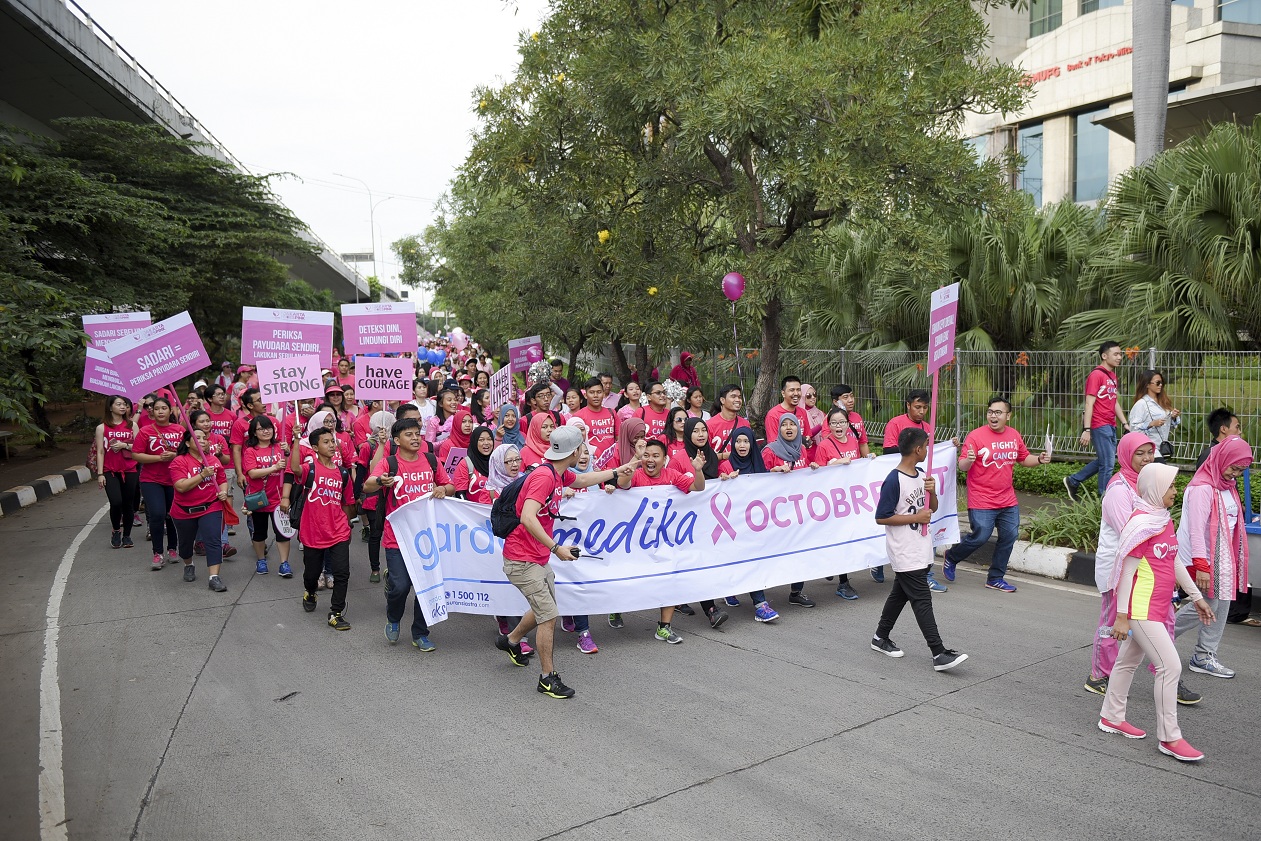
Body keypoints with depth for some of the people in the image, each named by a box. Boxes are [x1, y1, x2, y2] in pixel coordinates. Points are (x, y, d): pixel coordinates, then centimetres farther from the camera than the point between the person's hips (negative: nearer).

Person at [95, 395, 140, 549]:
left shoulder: (132, 425, 8)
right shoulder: (102, 428, 4)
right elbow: (100, 452, 2)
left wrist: (125, 445, -11)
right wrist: (100, 474, -3)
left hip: (130, 470, 2)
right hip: (110, 471, -2)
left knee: (128, 504, 4)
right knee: (116, 502, -16)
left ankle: (126, 535, 17)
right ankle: (116, 530, 8)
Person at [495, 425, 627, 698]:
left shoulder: (559, 475, 4)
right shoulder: (543, 476, -25)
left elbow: (583, 479, 27)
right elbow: (527, 518, -35)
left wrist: (617, 472, 35)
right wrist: (556, 548, -34)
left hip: (539, 558, 10)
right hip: (522, 560, -10)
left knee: (545, 610, 24)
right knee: (549, 615, -8)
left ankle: (511, 640, 48)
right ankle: (548, 678, 5)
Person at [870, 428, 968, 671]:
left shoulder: (921, 475, 8)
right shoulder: (894, 481, -18)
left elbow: (932, 508, 17)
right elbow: (881, 517, -18)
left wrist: (932, 491, -4)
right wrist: (916, 517, -17)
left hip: (920, 550, 8)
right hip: (905, 554, -8)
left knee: (900, 593, 17)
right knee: (922, 600, -7)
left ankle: (881, 637, 30)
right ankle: (939, 653, -6)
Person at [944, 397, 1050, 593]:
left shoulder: (1014, 435, 5)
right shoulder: (976, 436, -13)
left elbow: (1024, 458, 20)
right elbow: (962, 467, -14)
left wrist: (1039, 459, 0)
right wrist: (969, 460, -36)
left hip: (1008, 501, 6)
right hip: (982, 502, -6)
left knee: (1009, 536, 8)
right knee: (980, 537, -5)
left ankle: (995, 578, 23)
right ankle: (951, 557, 23)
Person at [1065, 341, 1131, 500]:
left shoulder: (1112, 375, 15)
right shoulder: (1096, 375, -12)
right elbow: (1089, 404, -17)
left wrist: (1125, 424, 17)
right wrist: (1086, 430, -21)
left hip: (1111, 426, 9)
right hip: (1099, 426, -9)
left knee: (1103, 461, 15)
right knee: (1108, 463, -4)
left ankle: (1073, 481, 27)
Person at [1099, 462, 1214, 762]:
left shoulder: (1164, 520, 9)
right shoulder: (1141, 524, -18)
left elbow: (1175, 563, 18)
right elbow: (1127, 570, -18)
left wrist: (1197, 597, 20)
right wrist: (1122, 616, -18)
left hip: (1157, 607, 9)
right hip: (1141, 609, -9)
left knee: (1129, 660, 18)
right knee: (1170, 666, -7)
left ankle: (1111, 717, 31)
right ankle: (1169, 737, 3)